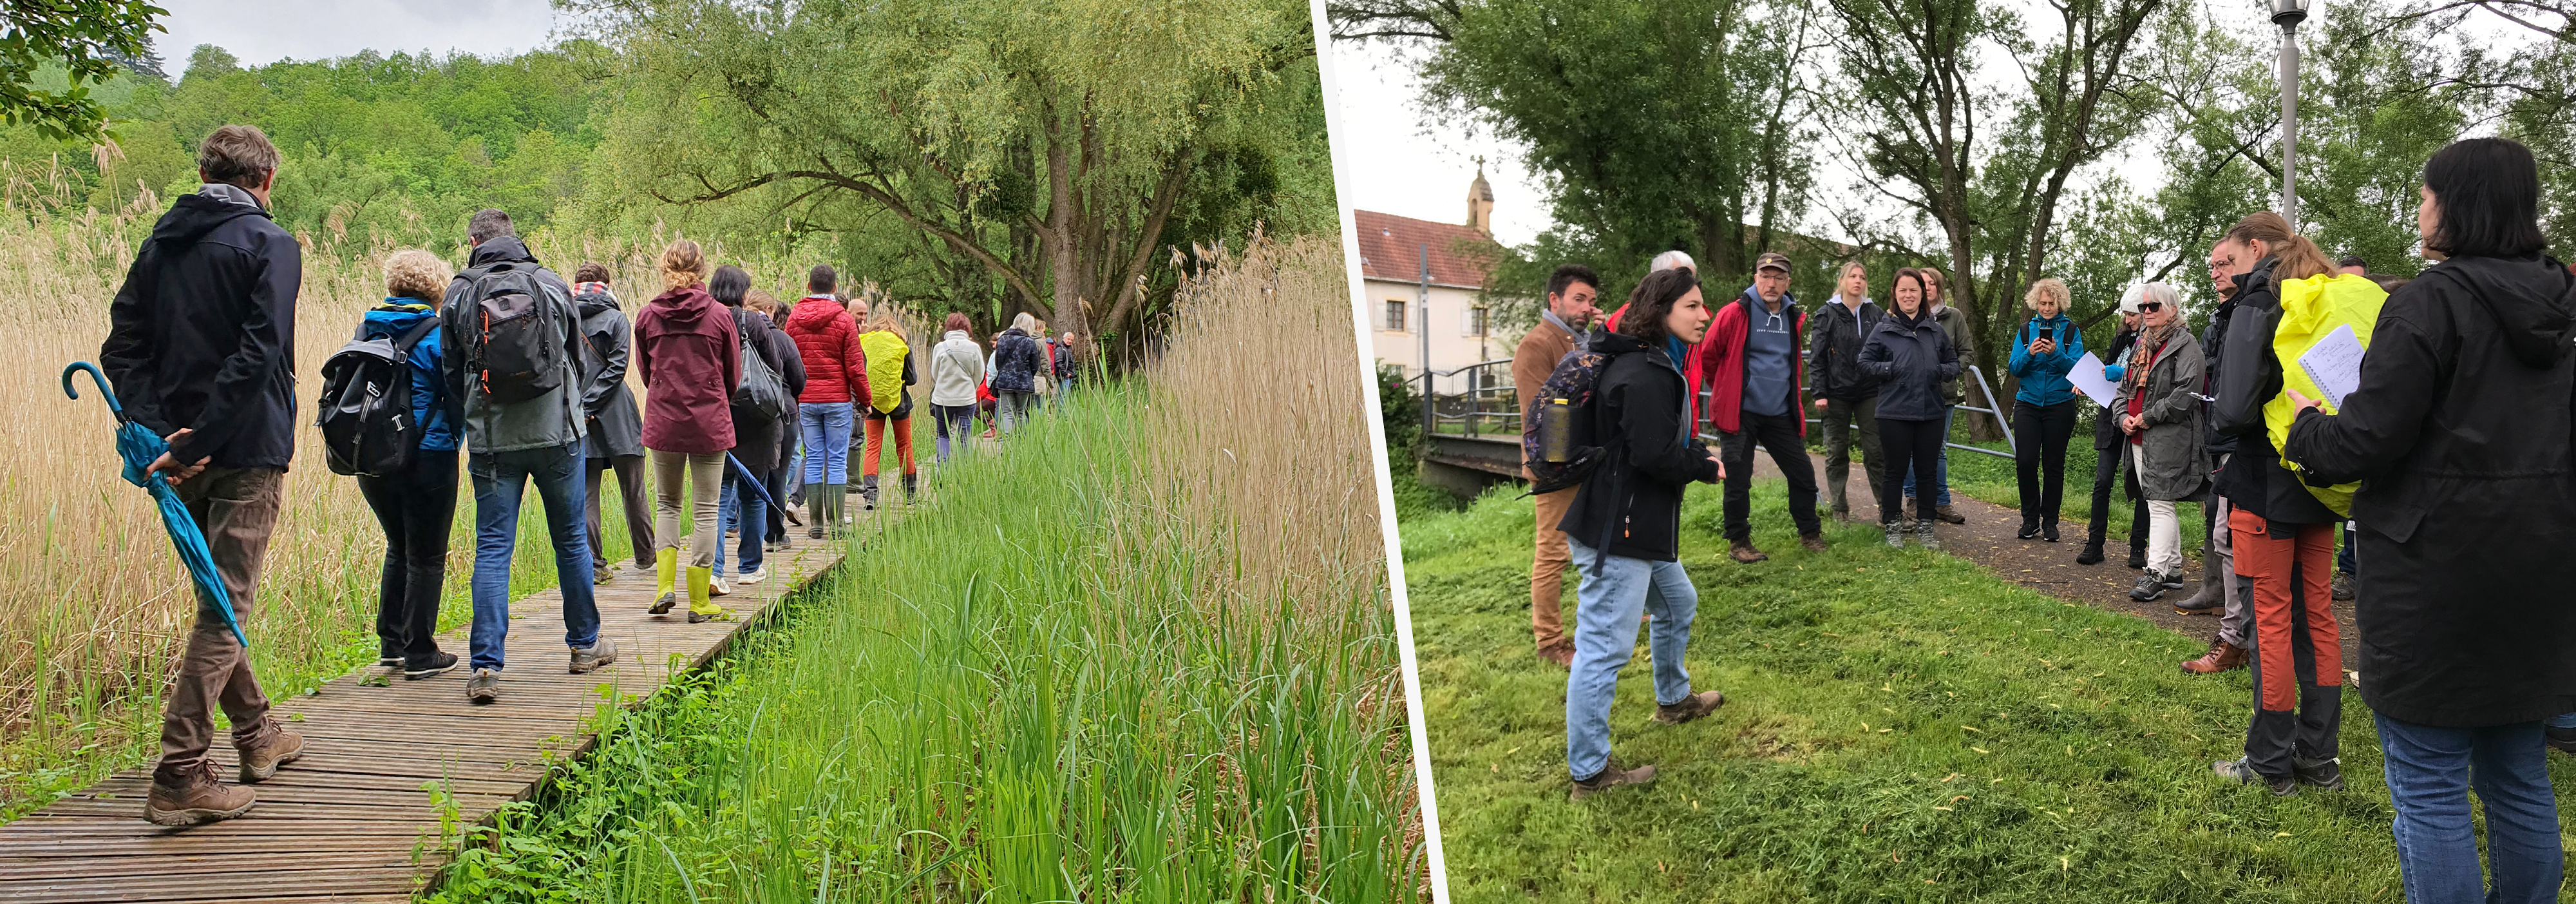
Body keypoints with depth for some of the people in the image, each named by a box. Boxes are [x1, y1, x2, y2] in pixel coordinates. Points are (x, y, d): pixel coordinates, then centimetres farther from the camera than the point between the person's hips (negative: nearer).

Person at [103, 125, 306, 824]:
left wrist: (155, 428, -5)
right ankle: (180, 778, -9)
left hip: (181, 454, 7)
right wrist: (195, 443, -18)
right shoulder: (270, 245, -8)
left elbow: (121, 349, 4)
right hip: (246, 452, -7)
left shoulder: (159, 244, 12)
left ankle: (255, 733, 33)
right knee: (226, 608, -4)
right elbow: (256, 355, -19)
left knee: (220, 598, 20)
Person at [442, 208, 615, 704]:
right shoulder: (552, 283, 1)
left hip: (492, 440, 0)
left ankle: (486, 664, -7)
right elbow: (580, 359, 10)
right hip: (558, 431, 1)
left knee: (492, 549, 1)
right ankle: (584, 644, 25)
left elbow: (453, 374, 7)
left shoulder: (459, 295, 0)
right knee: (572, 539, 13)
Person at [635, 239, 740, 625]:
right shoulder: (719, 315, -5)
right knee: (705, 510, 5)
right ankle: (700, 602, 7)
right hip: (710, 423, -2)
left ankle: (665, 586, 6)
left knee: (667, 504, 18)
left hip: (662, 421, 2)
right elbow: (733, 375, 4)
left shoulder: (648, 316, -1)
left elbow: (645, 370, 10)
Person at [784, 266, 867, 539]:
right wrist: (865, 398, 5)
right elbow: (854, 365, -6)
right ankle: (835, 523, -2)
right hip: (838, 399, -3)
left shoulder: (794, 318, 4)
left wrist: (792, 399, 16)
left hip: (805, 400, 3)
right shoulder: (843, 319, -5)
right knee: (837, 460, 0)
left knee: (813, 460, 6)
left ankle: (815, 524, 5)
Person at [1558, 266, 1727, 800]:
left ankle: (1674, 700, 53)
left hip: (1641, 526, 12)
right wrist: (1707, 469, -8)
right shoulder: (1645, 375, -21)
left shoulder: (1657, 364, 15)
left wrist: (1698, 453, 6)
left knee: (1678, 604, 30)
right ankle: (1589, 772, 2)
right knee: (1604, 647, -5)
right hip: (1618, 532, -12)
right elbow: (1654, 455, -25)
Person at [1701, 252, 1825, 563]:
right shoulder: (1735, 313, -10)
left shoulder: (1794, 318, 9)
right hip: (1740, 414, -5)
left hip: (1780, 414, 5)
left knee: (1803, 473, 8)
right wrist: (1725, 391, 8)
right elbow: (1707, 355, -3)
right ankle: (1738, 542, 13)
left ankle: (1809, 533, 26)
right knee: (1738, 479, -2)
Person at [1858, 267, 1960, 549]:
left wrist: (1940, 371, -3)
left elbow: (1954, 363, 17)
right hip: (1894, 413, -3)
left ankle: (1925, 526, 19)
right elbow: (1865, 362, 2)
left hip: (1930, 412, 3)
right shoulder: (1884, 330, 0)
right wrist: (1891, 370, -12)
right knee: (1895, 470, 4)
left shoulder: (1936, 331, 9)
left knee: (1927, 470, 9)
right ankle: (1893, 527, 14)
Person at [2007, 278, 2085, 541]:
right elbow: (2015, 368, 1)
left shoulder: (2071, 331, 2)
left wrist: (2056, 353, -24)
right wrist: (2030, 354, -18)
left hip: (2059, 405, -1)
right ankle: (2030, 519, 8)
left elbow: (2077, 367, -8)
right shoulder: (2026, 330, 8)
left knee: (2054, 464, 3)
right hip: (2028, 404, 1)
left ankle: (2050, 522, 13)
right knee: (2025, 461, -7)